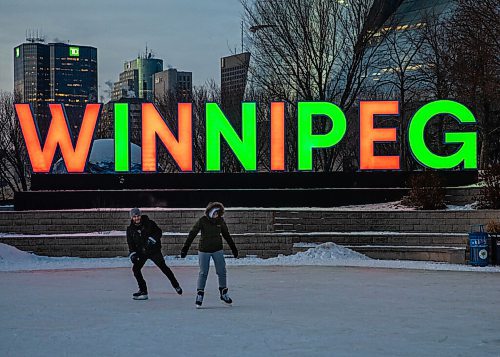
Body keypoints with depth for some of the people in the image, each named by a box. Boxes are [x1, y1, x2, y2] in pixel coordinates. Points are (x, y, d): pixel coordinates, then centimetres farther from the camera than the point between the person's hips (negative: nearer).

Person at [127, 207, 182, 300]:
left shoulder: (149, 223, -8)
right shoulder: (130, 229, -1)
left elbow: (159, 232, -5)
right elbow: (131, 243, 2)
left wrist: (152, 239, -22)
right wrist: (132, 254, -12)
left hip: (154, 250, -3)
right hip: (141, 252, 3)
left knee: (163, 267, -8)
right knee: (136, 268, -14)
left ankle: (176, 285, 8)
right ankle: (143, 291, -3)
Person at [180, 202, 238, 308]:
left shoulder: (220, 221, -1)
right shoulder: (202, 221, -11)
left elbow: (227, 235, 12)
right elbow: (192, 234, -10)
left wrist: (234, 249, 18)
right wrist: (185, 248, -15)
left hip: (217, 250, 3)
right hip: (204, 250, -3)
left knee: (222, 272, 3)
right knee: (203, 273, 0)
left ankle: (224, 293, 18)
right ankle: (199, 295, 9)